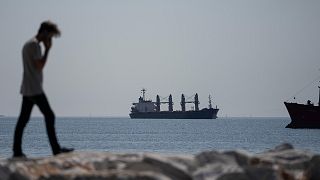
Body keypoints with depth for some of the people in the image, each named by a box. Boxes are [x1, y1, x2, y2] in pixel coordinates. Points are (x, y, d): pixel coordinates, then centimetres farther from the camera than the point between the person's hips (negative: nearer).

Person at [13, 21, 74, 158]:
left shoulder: (27, 44, 20)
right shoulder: (34, 44, -11)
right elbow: (39, 66, -16)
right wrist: (47, 49, -10)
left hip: (26, 90, 10)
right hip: (35, 90, -10)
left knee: (23, 119, 5)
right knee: (49, 116, -7)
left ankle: (17, 150, 1)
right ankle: (56, 149, -9)